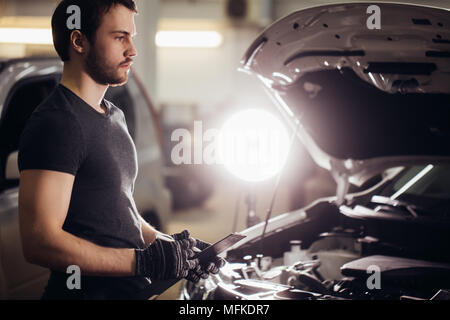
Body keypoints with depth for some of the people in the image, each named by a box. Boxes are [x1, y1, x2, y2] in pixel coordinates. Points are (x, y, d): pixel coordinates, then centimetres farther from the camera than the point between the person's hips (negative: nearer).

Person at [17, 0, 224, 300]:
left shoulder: (115, 116, 14)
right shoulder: (55, 123, -17)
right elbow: (41, 243, -24)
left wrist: (170, 244, 5)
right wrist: (145, 261, -23)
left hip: (133, 289, 9)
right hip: (88, 292, -9)